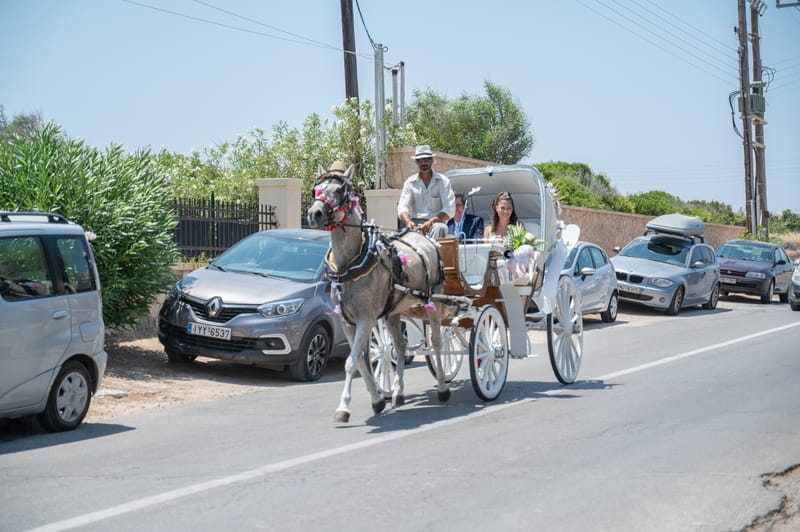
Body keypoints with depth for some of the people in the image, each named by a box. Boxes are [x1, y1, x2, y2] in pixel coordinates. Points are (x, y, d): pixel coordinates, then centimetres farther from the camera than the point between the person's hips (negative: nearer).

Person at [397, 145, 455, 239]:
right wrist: (408, 221, -19)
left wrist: (431, 222, -20)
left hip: (436, 222, -1)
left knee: (440, 228, -36)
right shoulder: (410, 182, 13)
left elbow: (449, 210, -4)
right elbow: (403, 207, 5)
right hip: (415, 224, 1)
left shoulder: (443, 181, 5)